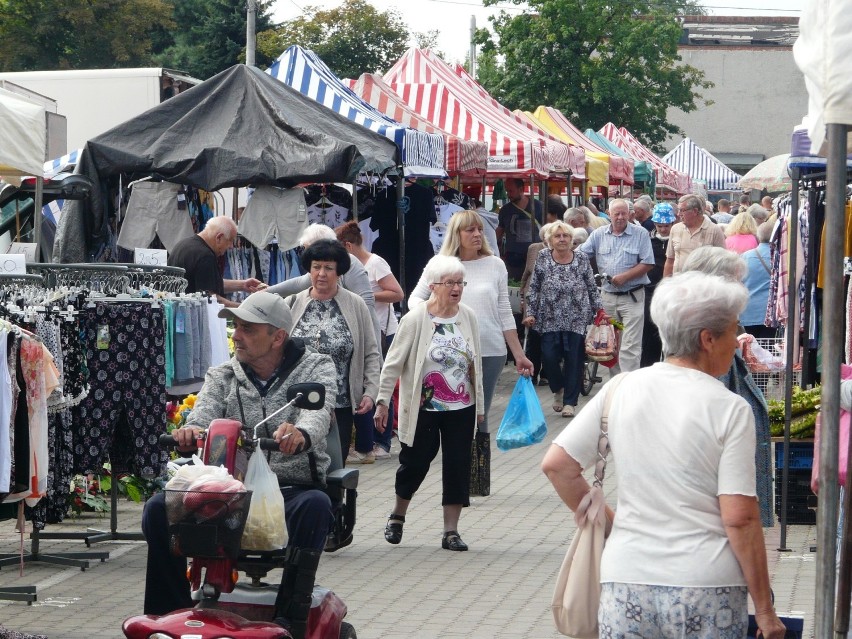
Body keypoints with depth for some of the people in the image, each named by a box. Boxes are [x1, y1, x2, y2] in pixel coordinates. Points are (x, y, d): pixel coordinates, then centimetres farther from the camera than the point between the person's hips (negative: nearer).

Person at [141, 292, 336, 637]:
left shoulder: (316, 368, 6)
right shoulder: (222, 376, 16)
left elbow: (318, 412, -17)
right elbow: (205, 411, -5)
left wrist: (301, 434, -42)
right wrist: (191, 430, -32)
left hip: (292, 490, -3)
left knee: (315, 505, -38)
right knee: (160, 507, -20)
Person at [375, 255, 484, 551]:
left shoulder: (468, 317, 2)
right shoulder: (415, 320, -11)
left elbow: (475, 363, 11)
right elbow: (393, 363, -8)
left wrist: (479, 404, 13)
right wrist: (383, 400, -12)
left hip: (461, 408, 4)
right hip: (423, 408, -4)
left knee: (458, 466, 1)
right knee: (415, 462, 5)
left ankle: (451, 531, 8)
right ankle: (397, 516, 31)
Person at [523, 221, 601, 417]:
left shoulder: (582, 259, 2)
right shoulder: (542, 259, 2)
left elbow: (592, 289, 8)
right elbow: (533, 289, 5)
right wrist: (530, 313, -1)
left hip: (577, 319, 0)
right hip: (550, 320, 0)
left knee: (574, 360, -1)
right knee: (549, 357, -8)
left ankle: (569, 402, 10)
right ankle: (558, 390, 22)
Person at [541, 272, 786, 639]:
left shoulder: (620, 391, 4)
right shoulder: (729, 409, -7)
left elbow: (556, 465, 5)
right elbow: (740, 518, -11)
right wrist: (764, 609, -4)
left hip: (627, 583, 3)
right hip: (707, 587, -3)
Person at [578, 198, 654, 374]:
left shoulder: (641, 234, -3)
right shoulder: (599, 234, 7)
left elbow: (647, 264, -7)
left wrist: (624, 277, -15)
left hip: (632, 297, -4)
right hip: (607, 296, 4)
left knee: (630, 347, -10)